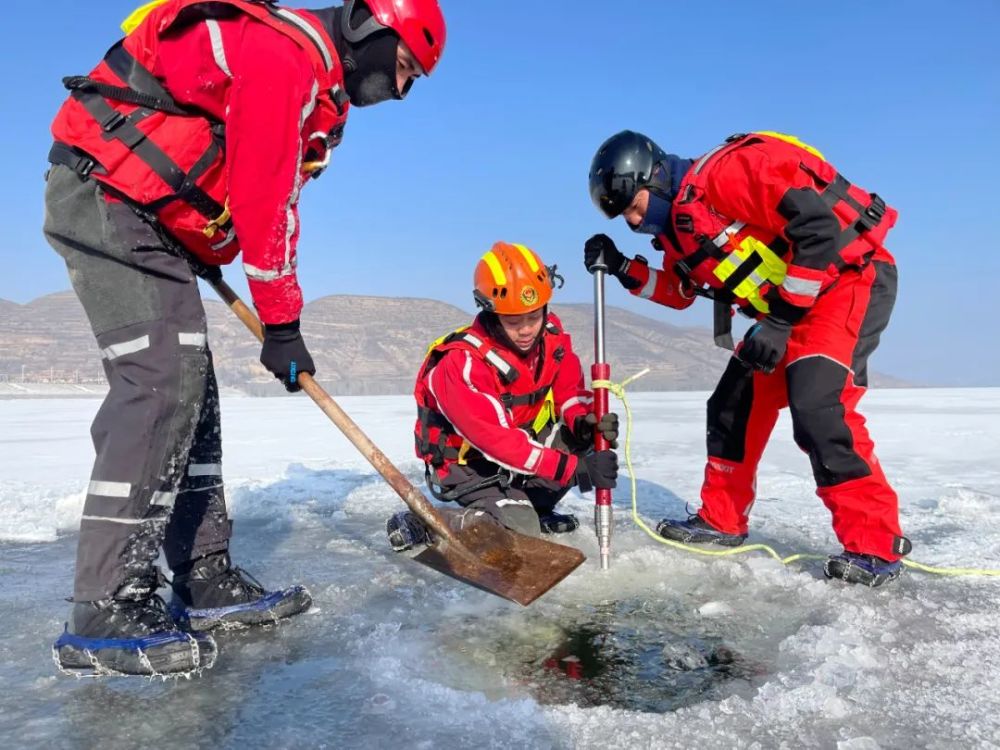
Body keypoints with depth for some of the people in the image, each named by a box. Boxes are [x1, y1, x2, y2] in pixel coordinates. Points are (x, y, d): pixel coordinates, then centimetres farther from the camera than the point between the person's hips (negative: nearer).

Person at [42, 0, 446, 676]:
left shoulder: (320, 91, 16)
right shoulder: (281, 54, -17)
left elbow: (275, 201, 17)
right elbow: (261, 200, -20)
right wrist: (281, 323, -15)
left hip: (154, 220, 11)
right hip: (105, 196, -10)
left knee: (191, 394, 4)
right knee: (164, 385, -21)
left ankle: (207, 581, 9)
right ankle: (107, 611, -17)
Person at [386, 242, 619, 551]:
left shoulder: (551, 333, -10)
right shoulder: (462, 363, -31)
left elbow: (569, 389, 2)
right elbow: (498, 443, -34)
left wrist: (583, 421, -22)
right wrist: (575, 468, -37)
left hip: (524, 439, 7)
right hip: (467, 464, -7)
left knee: (591, 434, -8)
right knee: (521, 530, -25)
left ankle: (530, 505, 6)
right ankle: (419, 524, -5)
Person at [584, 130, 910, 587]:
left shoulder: (726, 172, -21)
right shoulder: (678, 219, 8)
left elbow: (817, 227, -26)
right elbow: (679, 291, 20)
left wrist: (780, 320, -24)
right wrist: (622, 268, 4)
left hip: (851, 276, -9)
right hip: (787, 303, 10)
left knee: (815, 409, -23)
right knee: (735, 404, 8)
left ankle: (876, 546, -10)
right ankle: (721, 520, 22)